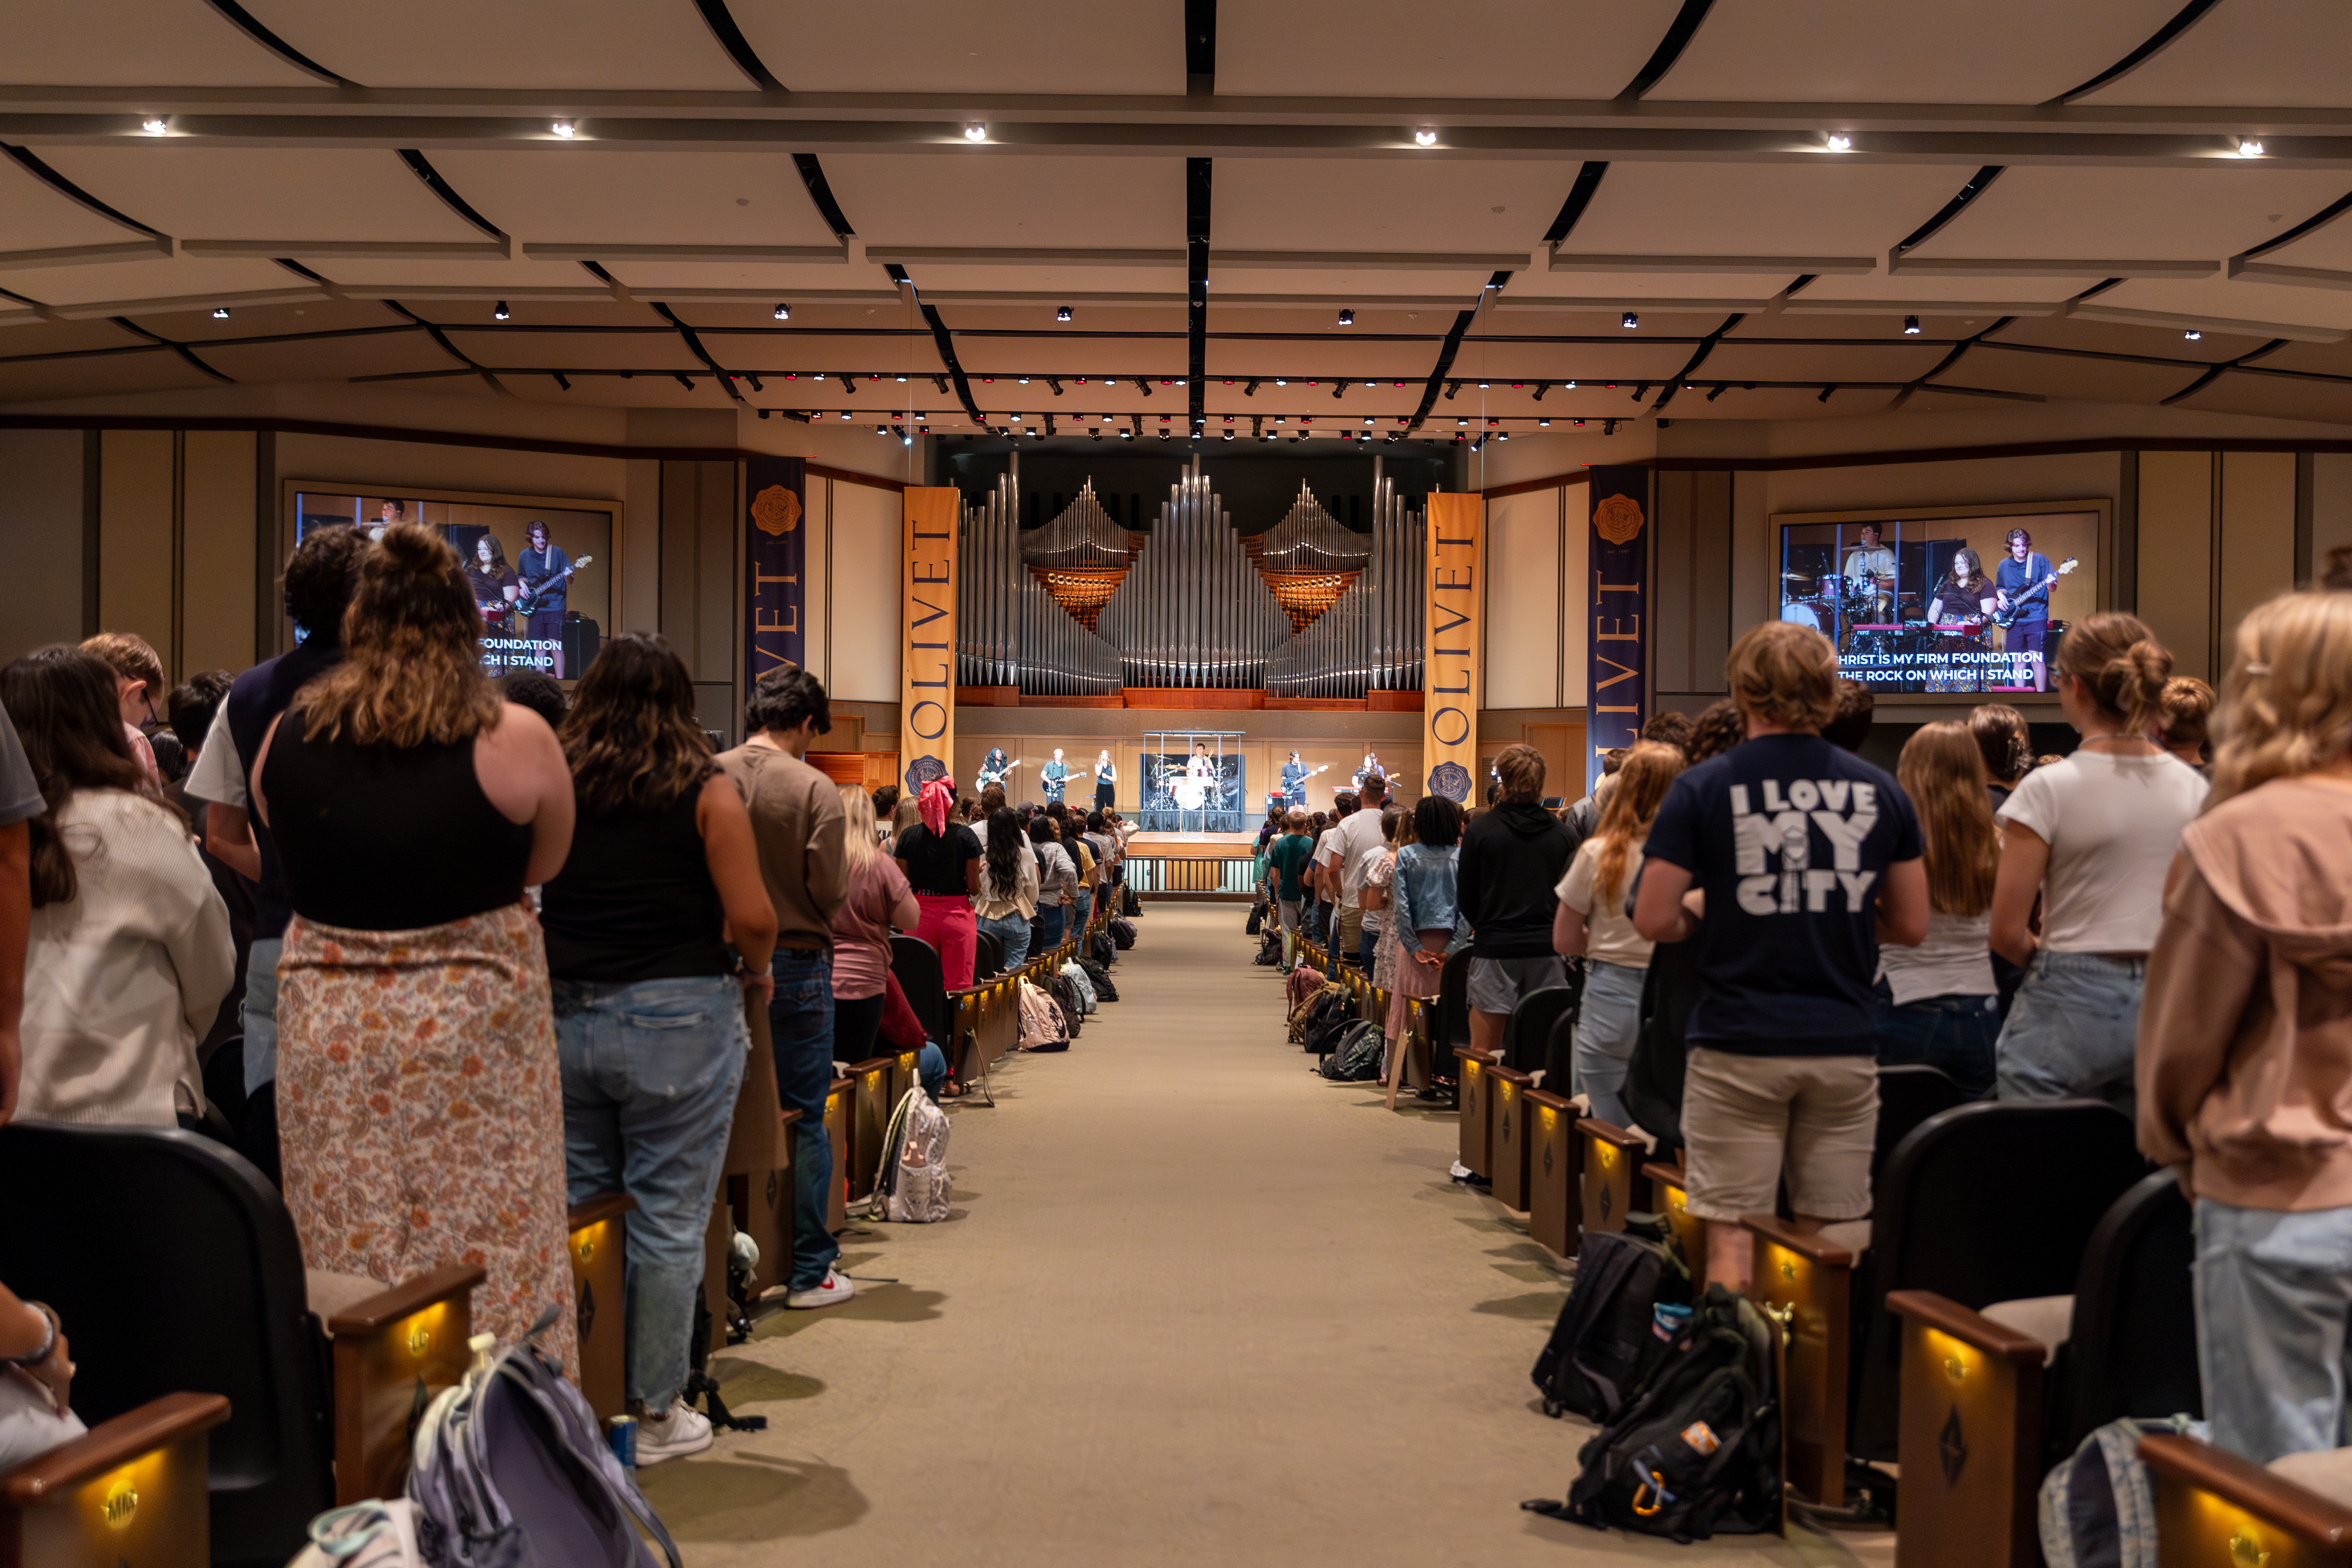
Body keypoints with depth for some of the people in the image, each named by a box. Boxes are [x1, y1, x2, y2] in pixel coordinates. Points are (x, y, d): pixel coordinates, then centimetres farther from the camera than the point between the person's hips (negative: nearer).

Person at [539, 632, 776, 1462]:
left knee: (574, 1208, 13)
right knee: (667, 1221, 5)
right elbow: (752, 918, -11)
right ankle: (653, 1412, 13)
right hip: (677, 1019, -4)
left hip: (564, 1014, 4)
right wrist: (754, 973, 8)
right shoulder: (707, 793, -6)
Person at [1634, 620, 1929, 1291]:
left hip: (1739, 1045, -3)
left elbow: (1653, 920, -7)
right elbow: (1911, 926, 9)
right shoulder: (1880, 792, 5)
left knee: (1731, 1235, 3)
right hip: (1844, 1044, 3)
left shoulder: (1703, 789, -4)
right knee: (1830, 1242, 11)